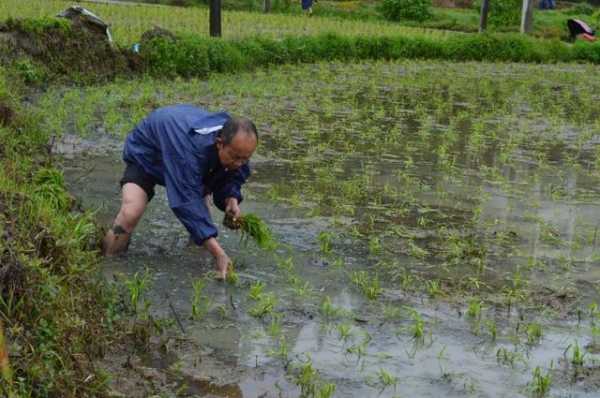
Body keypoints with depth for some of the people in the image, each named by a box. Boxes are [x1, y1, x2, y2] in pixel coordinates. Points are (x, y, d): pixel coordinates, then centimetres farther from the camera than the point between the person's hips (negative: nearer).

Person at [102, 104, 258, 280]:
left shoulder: (236, 144, -25)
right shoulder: (189, 147, -47)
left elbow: (235, 174, -4)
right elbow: (186, 201, -48)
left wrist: (231, 198, -29)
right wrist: (218, 253, -52)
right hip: (145, 154, -6)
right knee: (130, 213, -26)